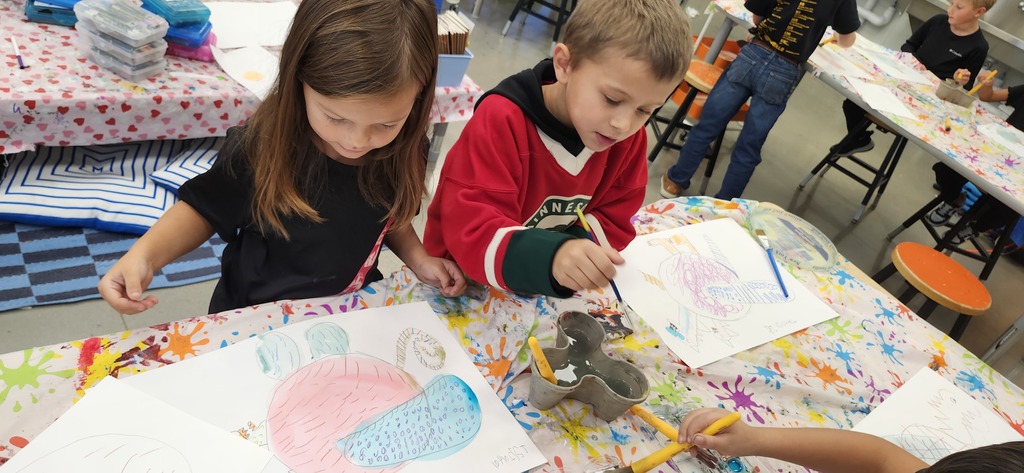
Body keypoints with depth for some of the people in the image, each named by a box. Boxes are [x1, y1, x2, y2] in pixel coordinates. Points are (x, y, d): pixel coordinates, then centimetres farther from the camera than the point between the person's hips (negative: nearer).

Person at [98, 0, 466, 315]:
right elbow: (204, 209, -5)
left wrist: (417, 257, -8)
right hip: (254, 321, -1)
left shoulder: (402, 152, -12)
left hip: (352, 318, 2)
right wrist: (146, 253, -20)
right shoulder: (259, 148, -20)